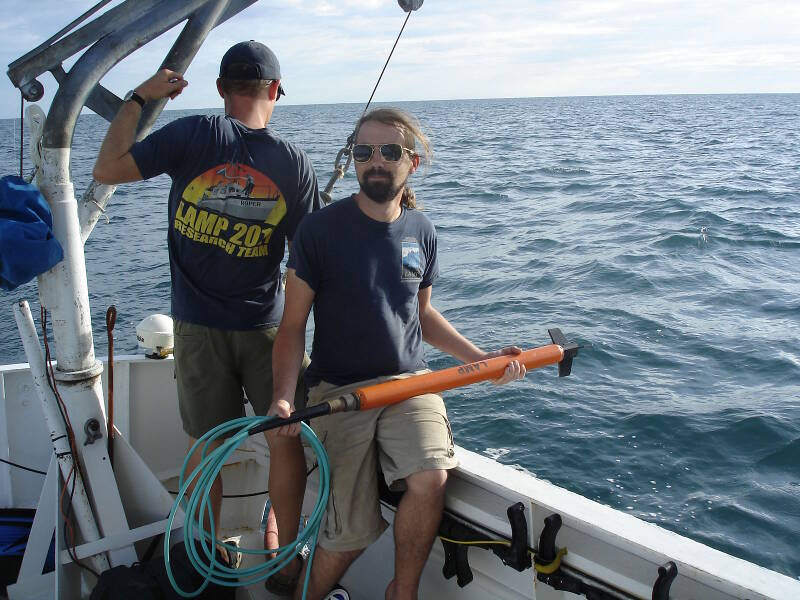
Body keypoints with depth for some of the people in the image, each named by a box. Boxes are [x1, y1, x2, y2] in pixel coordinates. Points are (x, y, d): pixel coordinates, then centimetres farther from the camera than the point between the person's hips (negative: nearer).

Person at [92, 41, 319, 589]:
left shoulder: (192, 136, -9)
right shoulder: (294, 161, -6)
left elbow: (106, 169, -5)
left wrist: (138, 98, 4)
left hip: (198, 327, 1)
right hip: (267, 327, -1)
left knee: (207, 446, 14)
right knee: (286, 439, 13)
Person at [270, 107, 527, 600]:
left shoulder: (421, 231, 6)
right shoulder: (321, 229, -7)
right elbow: (293, 324, -4)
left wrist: (480, 358, 6)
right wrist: (283, 396, -19)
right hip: (338, 389, -3)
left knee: (431, 478, -24)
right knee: (353, 532, -7)